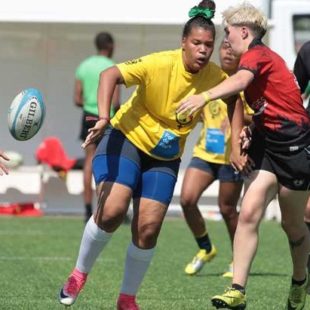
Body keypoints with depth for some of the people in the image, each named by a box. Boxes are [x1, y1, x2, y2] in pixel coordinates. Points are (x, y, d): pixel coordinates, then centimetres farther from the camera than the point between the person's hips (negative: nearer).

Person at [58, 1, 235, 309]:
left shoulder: (215, 76, -11)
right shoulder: (160, 64, -24)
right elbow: (110, 74, -32)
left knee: (148, 228, -6)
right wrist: (104, 117, -46)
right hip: (126, 137, -4)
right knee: (112, 210, -23)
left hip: (165, 156, 4)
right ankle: (79, 274, 2)